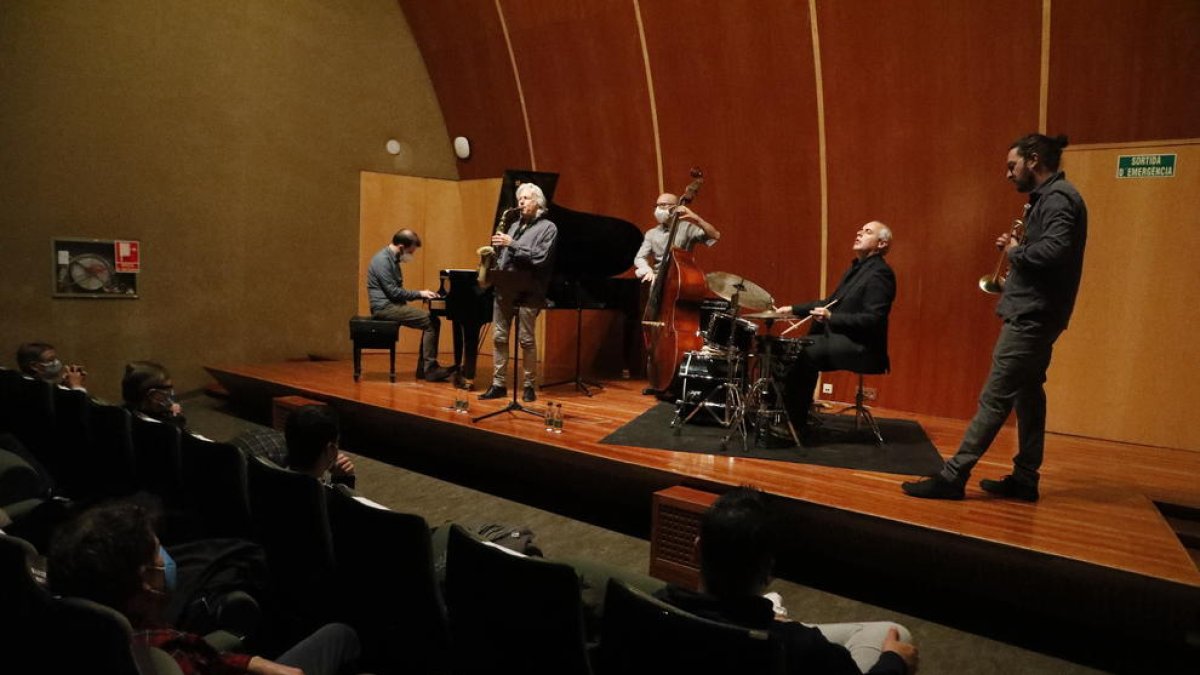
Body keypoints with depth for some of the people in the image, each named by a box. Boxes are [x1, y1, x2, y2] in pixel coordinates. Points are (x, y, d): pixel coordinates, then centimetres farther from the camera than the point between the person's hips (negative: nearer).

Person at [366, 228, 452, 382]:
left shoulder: (392, 259, 16)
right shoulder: (382, 260, -15)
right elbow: (394, 292, -20)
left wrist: (421, 294, 9)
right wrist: (420, 294, -13)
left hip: (392, 305, 10)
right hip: (385, 307, -10)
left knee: (432, 320, -1)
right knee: (431, 322, -17)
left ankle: (423, 369, -1)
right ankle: (430, 369, -14)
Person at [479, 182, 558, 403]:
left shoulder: (547, 227, 0)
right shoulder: (515, 225, 21)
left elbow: (540, 258, -13)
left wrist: (512, 244, -15)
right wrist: (495, 254, 2)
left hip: (528, 291, -6)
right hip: (504, 288, 6)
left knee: (526, 340, -2)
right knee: (499, 337, 5)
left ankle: (529, 386, 10)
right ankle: (498, 384, 13)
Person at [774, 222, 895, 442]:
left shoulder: (880, 273, -12)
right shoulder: (857, 268, 17)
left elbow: (873, 319, -21)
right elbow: (832, 303, 20)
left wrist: (831, 317, -30)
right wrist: (793, 309, 11)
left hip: (861, 346, -9)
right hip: (839, 337, 9)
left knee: (805, 355, -26)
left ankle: (797, 426, -17)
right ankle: (783, 414, 2)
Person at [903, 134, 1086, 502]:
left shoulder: (1058, 197, -13)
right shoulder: (1049, 197, 18)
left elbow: (1055, 250, -28)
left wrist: (1017, 252, -12)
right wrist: (1017, 249, 2)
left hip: (1031, 316, -11)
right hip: (1033, 315, 11)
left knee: (995, 398, -9)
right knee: (1027, 395, 13)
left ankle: (953, 477, -6)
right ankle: (1025, 479, 21)